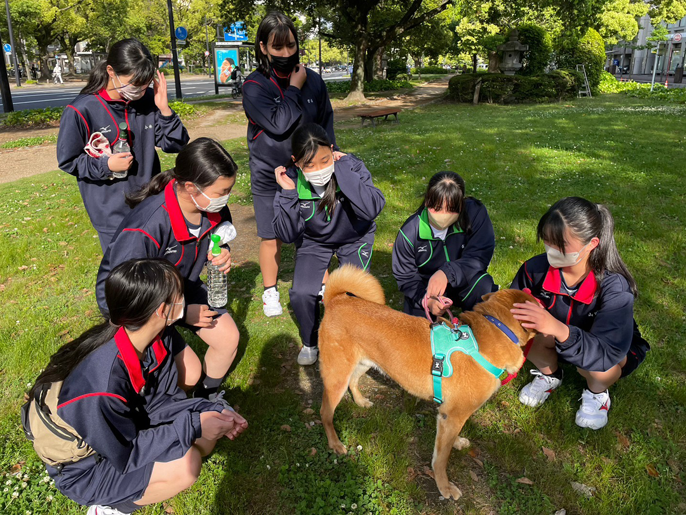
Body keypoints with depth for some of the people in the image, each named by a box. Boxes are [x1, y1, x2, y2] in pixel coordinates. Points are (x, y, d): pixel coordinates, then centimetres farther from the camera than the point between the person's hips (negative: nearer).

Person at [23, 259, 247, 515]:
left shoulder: (160, 336, -15)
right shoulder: (101, 381, -37)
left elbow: (161, 399, -4)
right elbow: (126, 455, -25)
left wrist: (212, 411, -19)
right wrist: (192, 426, -26)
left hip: (126, 425, 7)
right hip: (84, 467, -7)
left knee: (212, 423, -6)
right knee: (185, 465, -26)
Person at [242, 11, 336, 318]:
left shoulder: (313, 81, -1)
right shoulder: (254, 86, -11)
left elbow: (326, 122, 10)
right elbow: (279, 123, -23)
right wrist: (294, 88, -15)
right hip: (269, 177, -2)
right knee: (271, 236, 8)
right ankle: (270, 292, 29)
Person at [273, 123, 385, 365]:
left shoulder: (350, 166, -27)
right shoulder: (292, 180, -23)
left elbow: (373, 208, -41)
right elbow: (287, 235, -22)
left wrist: (343, 170, -41)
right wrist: (288, 193, -34)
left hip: (354, 238, -1)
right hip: (314, 241, 1)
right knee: (301, 294, -16)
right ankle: (310, 343, 16)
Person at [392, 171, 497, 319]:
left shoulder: (475, 213, -21)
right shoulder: (409, 233, -20)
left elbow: (479, 256, -26)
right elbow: (405, 277, -10)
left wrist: (447, 272, -43)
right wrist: (426, 299, -30)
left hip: (463, 283, 0)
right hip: (424, 288, 0)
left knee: (484, 285, -31)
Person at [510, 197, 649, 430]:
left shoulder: (614, 288, -34)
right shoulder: (536, 268, -26)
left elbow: (606, 352, -42)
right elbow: (512, 308, -12)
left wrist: (558, 329, -58)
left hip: (615, 347, -3)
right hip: (558, 341, 3)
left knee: (597, 369, -37)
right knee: (522, 325, -26)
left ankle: (597, 392, 4)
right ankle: (549, 374, 6)